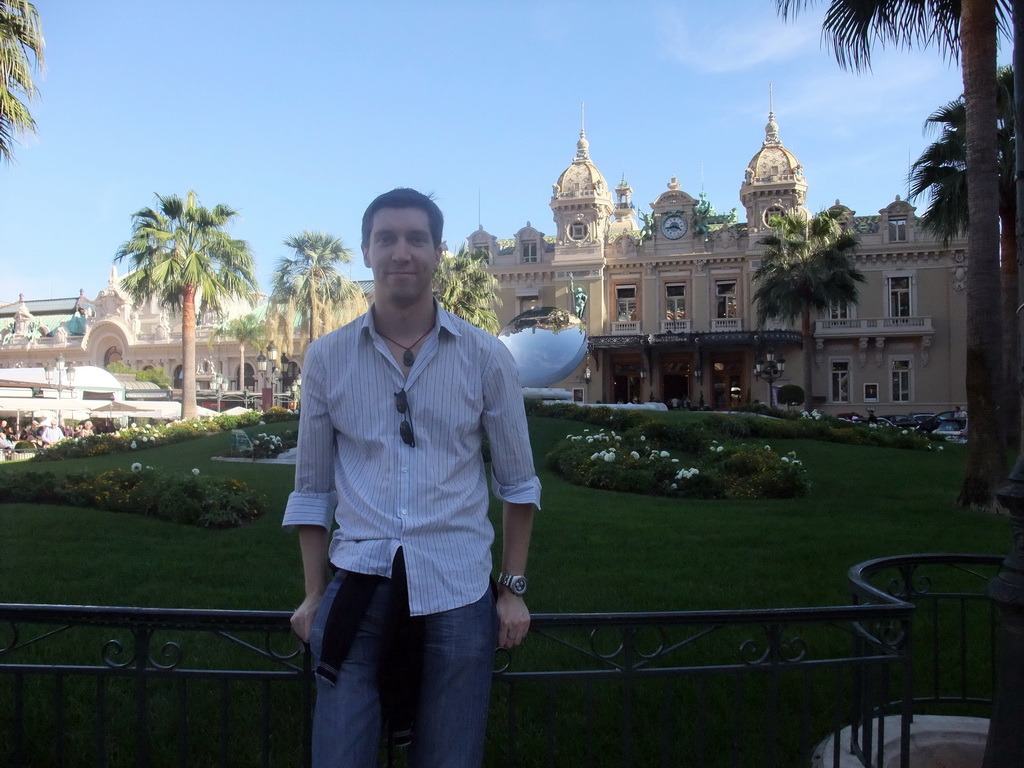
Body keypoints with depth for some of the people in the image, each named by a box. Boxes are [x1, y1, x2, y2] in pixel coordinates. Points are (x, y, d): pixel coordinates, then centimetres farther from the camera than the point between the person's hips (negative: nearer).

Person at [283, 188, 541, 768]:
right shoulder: (326, 358, 2)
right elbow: (313, 488, 7)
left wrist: (514, 589, 4)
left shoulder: (486, 357, -1)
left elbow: (518, 482, 5)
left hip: (457, 592, 0)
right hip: (356, 588, 1)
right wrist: (314, 594, 8)